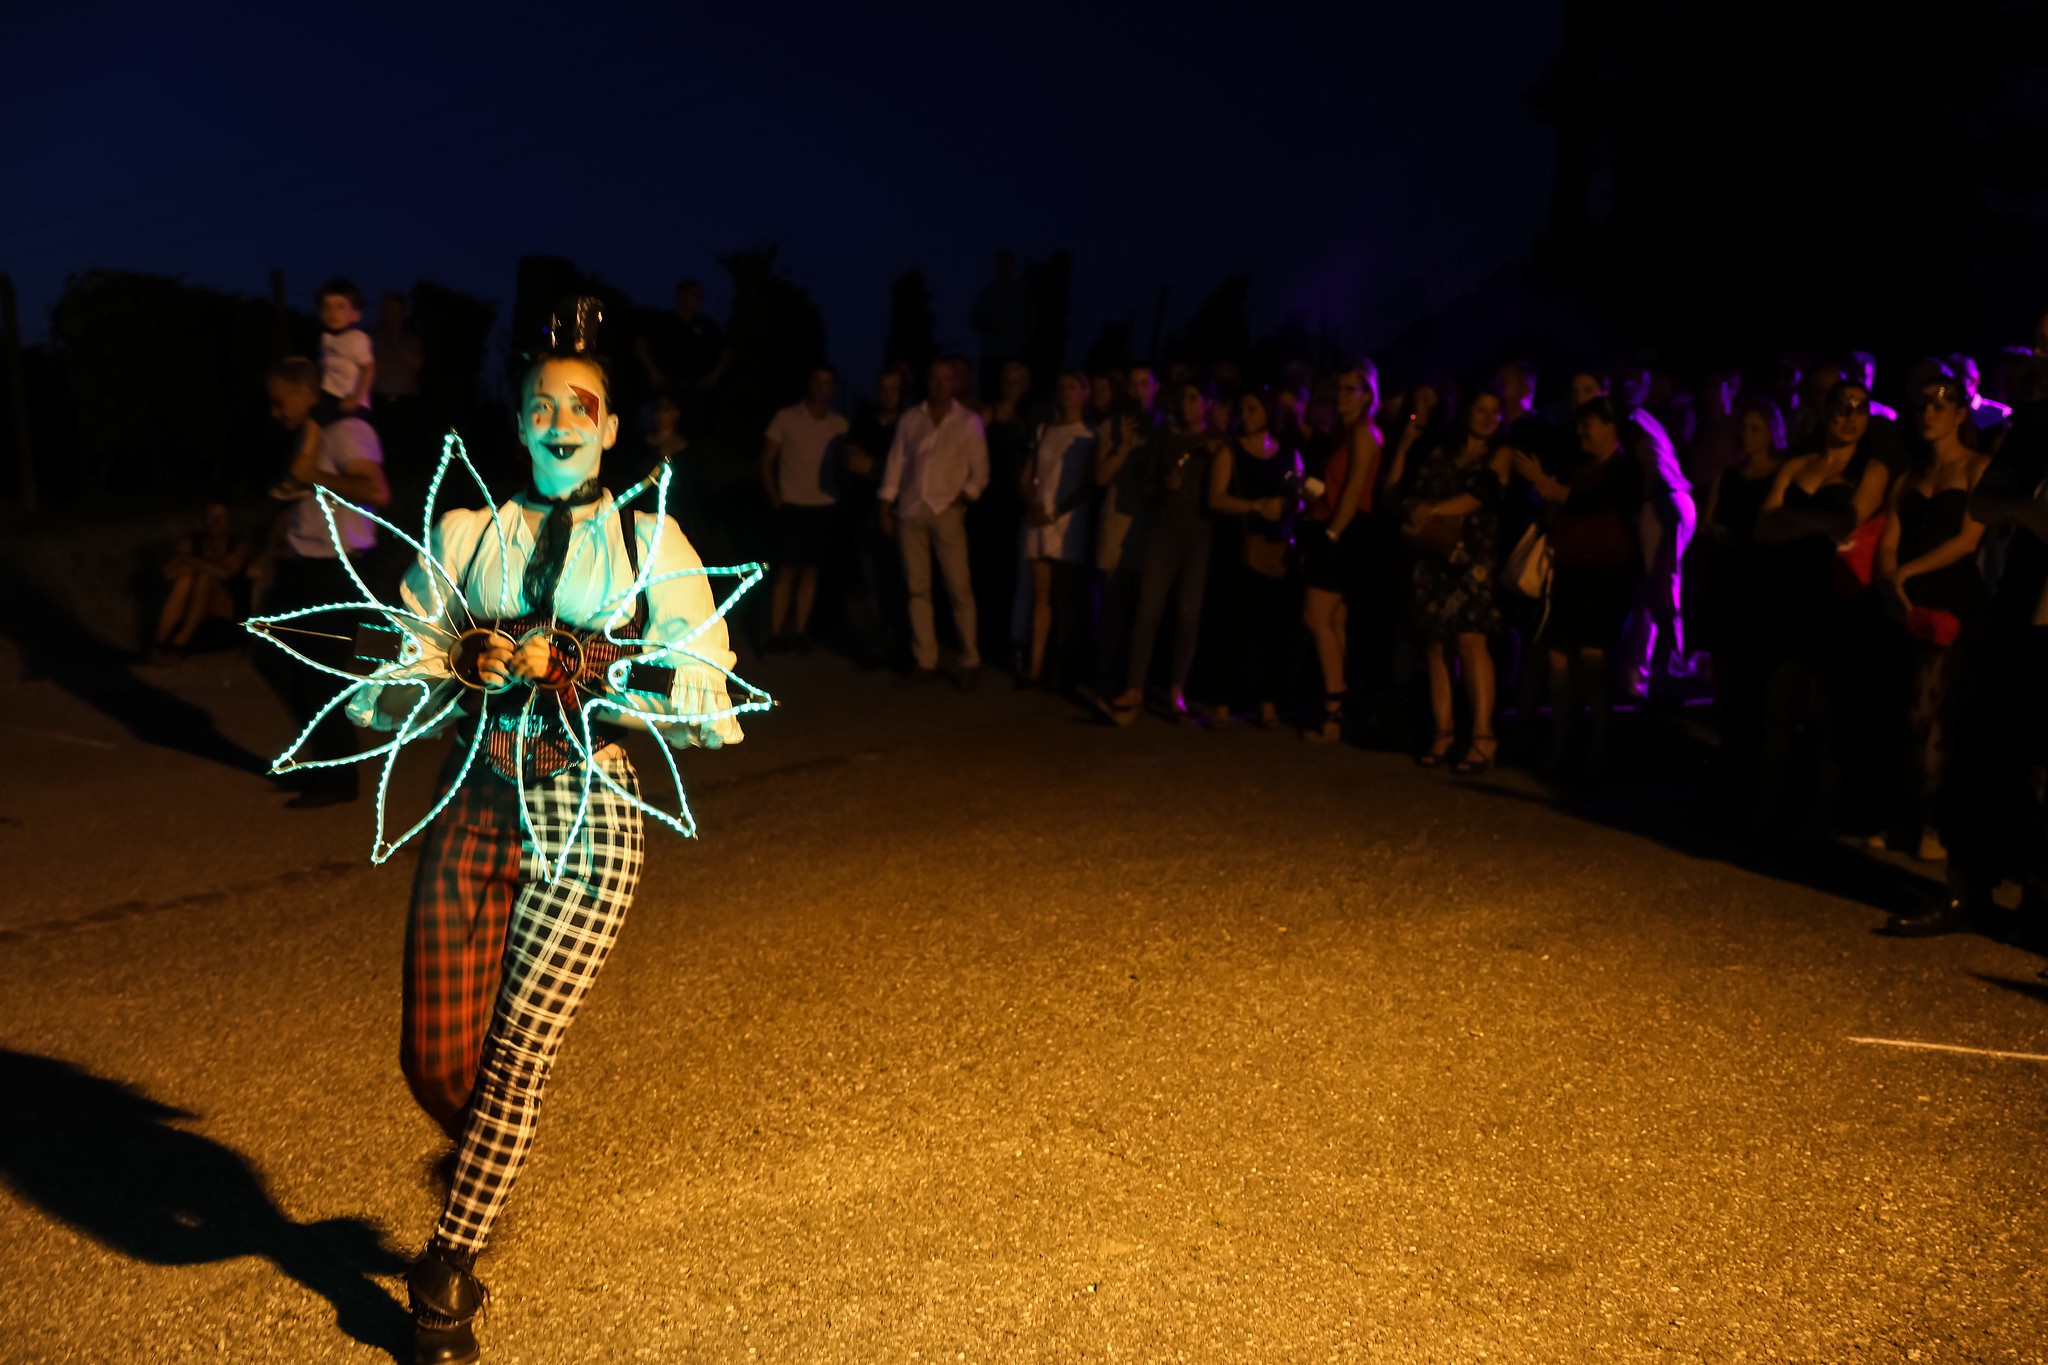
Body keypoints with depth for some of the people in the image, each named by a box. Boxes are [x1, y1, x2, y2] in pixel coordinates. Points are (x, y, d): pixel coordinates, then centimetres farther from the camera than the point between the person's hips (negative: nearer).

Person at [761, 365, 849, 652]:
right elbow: (766, 461, 2)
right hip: (793, 507, -2)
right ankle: (776, 634, 2)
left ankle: (799, 632, 12)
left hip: (826, 508, 2)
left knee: (810, 570, 6)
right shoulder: (786, 418, -2)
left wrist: (841, 494, -4)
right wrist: (775, 499, -4)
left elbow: (844, 464, 9)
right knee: (787, 571, -2)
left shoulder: (840, 424, 4)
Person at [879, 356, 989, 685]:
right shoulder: (910, 419, 10)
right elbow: (895, 464, 10)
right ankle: (925, 660, 8)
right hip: (910, 512, 2)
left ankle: (970, 661, 0)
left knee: (959, 588, -6)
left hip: (946, 513, -2)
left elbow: (980, 471, 4)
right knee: (917, 587, 3)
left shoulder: (969, 422, 5)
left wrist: (963, 498, -9)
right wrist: (885, 508, 6)